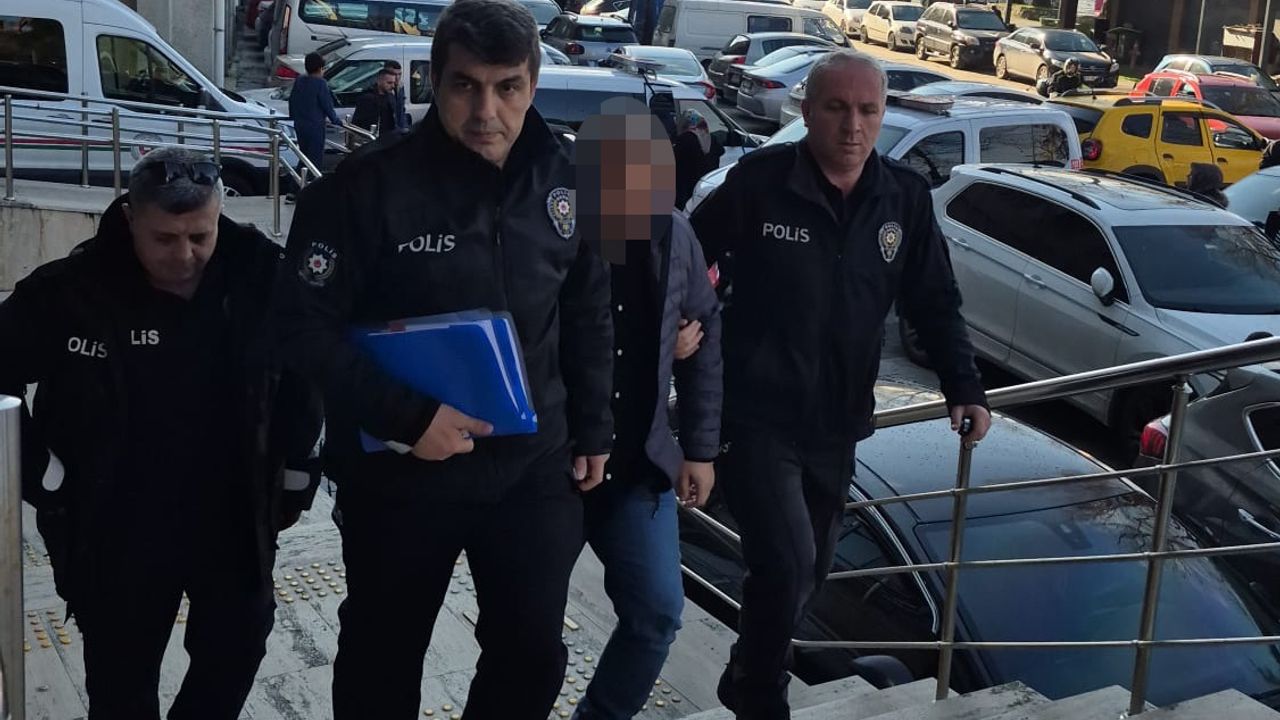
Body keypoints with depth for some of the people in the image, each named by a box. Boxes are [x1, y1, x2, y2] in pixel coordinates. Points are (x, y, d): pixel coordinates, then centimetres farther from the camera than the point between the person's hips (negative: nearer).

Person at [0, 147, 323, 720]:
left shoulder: (260, 274, -11)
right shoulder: (70, 290, -17)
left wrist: (295, 473, 6)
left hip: (231, 513, 2)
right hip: (117, 525, -2)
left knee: (240, 639, 18)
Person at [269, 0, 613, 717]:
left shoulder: (567, 184, -1)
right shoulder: (368, 186, -17)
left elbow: (590, 316, 10)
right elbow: (305, 322, -15)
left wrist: (593, 430, 9)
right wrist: (407, 417, -22)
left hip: (534, 467, 3)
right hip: (400, 474, -3)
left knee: (533, 653, 12)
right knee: (382, 659, 15)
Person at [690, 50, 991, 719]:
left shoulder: (906, 197, 1)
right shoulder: (759, 180, -11)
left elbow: (935, 304, 8)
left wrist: (964, 389, -2)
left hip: (835, 424, 5)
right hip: (755, 416, -5)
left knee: (807, 571, 18)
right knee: (786, 565, -16)